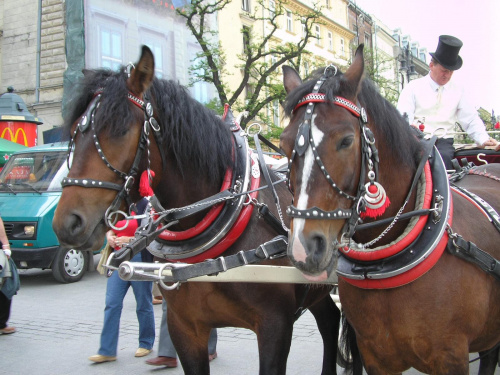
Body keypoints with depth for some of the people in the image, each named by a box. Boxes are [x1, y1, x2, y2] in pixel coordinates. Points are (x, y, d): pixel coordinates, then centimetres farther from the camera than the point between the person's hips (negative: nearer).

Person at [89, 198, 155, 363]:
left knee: (143, 304, 8)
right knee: (112, 303, 1)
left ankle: (146, 343, 25)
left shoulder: (144, 205, -11)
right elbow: (109, 227, 21)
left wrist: (130, 240, -20)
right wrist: (109, 234, -1)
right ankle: (107, 351, 6)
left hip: (139, 258, -6)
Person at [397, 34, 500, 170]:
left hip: (443, 141, 2)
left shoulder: (458, 91, 16)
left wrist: (483, 139, -7)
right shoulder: (413, 87, 9)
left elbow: (471, 119, 13)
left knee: (444, 156, -33)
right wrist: (410, 127, -28)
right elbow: (403, 117, -3)